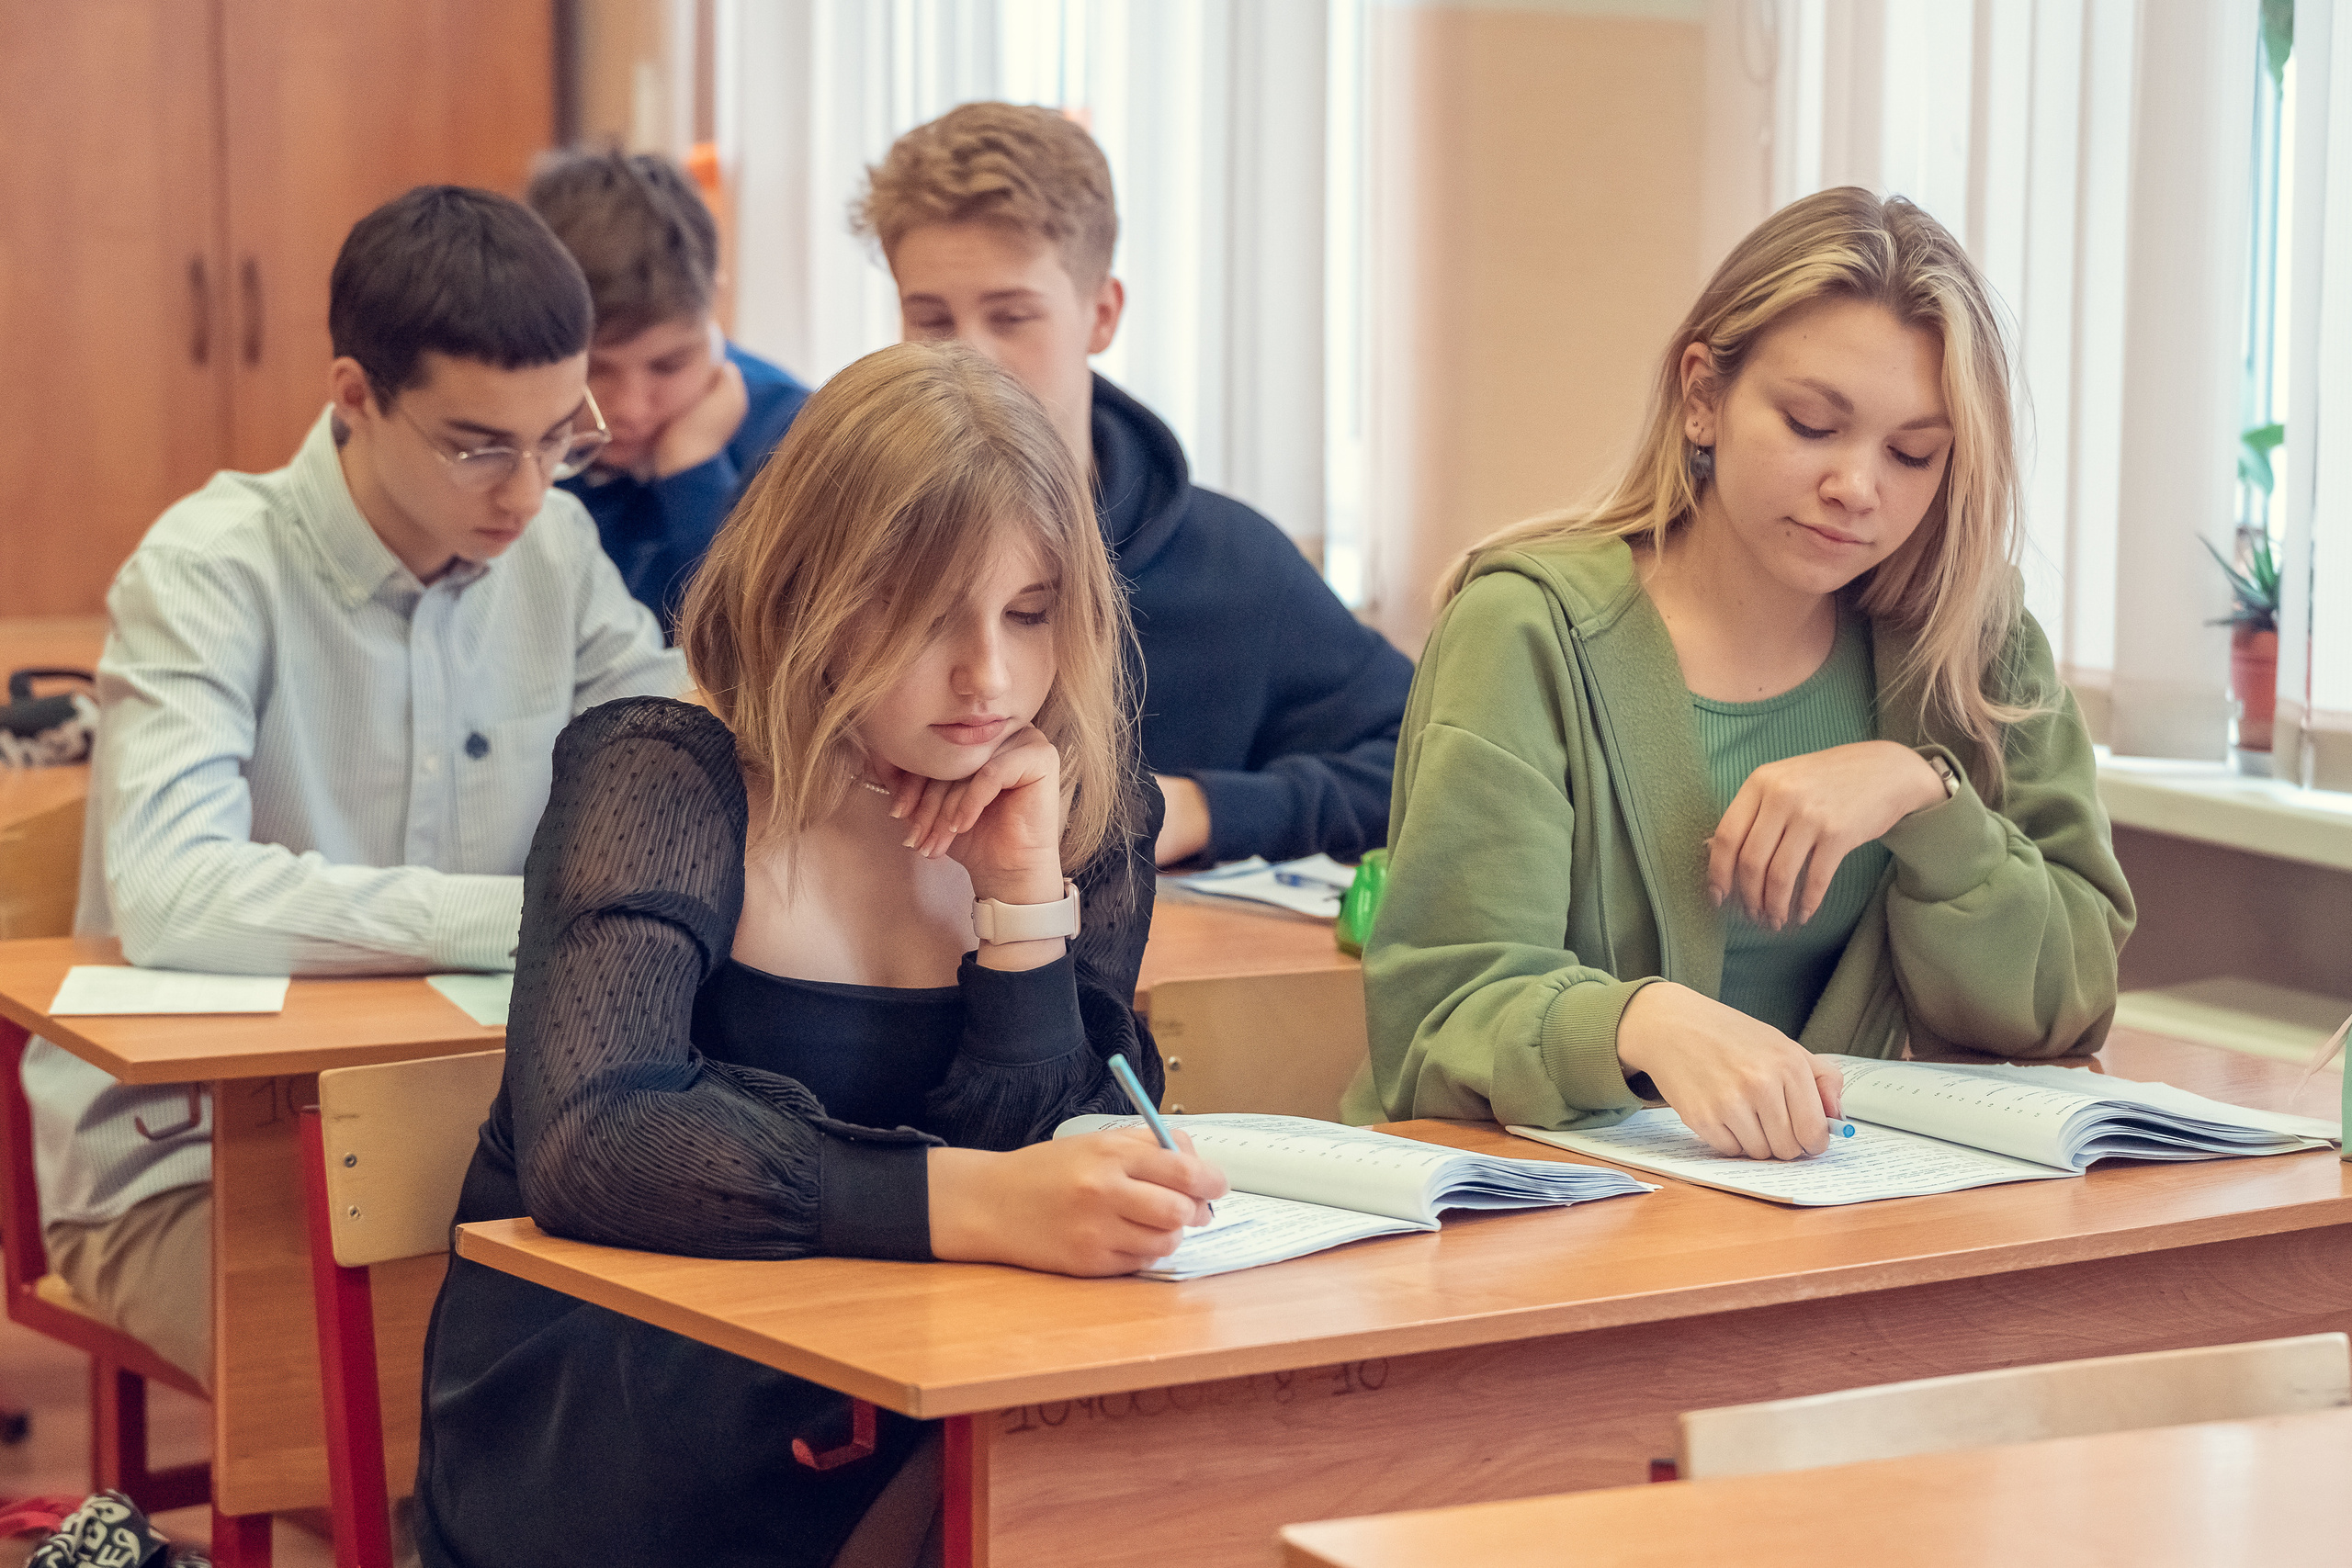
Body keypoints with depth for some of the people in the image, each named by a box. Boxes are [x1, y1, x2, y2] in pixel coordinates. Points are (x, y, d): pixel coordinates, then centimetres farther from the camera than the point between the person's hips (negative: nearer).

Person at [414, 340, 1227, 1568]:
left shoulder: (1090, 819, 4)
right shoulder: (665, 785, -10)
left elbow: (1055, 1165, -3)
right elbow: (586, 1143, -28)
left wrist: (1026, 897, -15)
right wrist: (973, 1199, -40)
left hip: (891, 1405, 5)